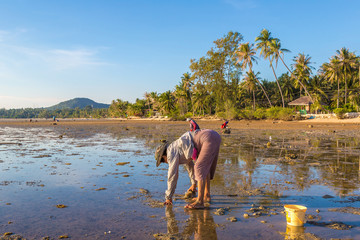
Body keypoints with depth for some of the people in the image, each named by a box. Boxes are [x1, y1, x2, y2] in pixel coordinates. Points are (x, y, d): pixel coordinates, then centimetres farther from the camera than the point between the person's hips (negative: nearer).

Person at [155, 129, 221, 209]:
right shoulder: (178, 149, 27)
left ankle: (200, 202, -11)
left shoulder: (171, 152, -1)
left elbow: (172, 174, -1)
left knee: (200, 169, -11)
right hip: (215, 136, 10)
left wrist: (168, 197, 8)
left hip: (209, 139, -10)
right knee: (204, 167, 20)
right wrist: (194, 183, 49)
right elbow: (189, 164, 40)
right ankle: (206, 195, 24)